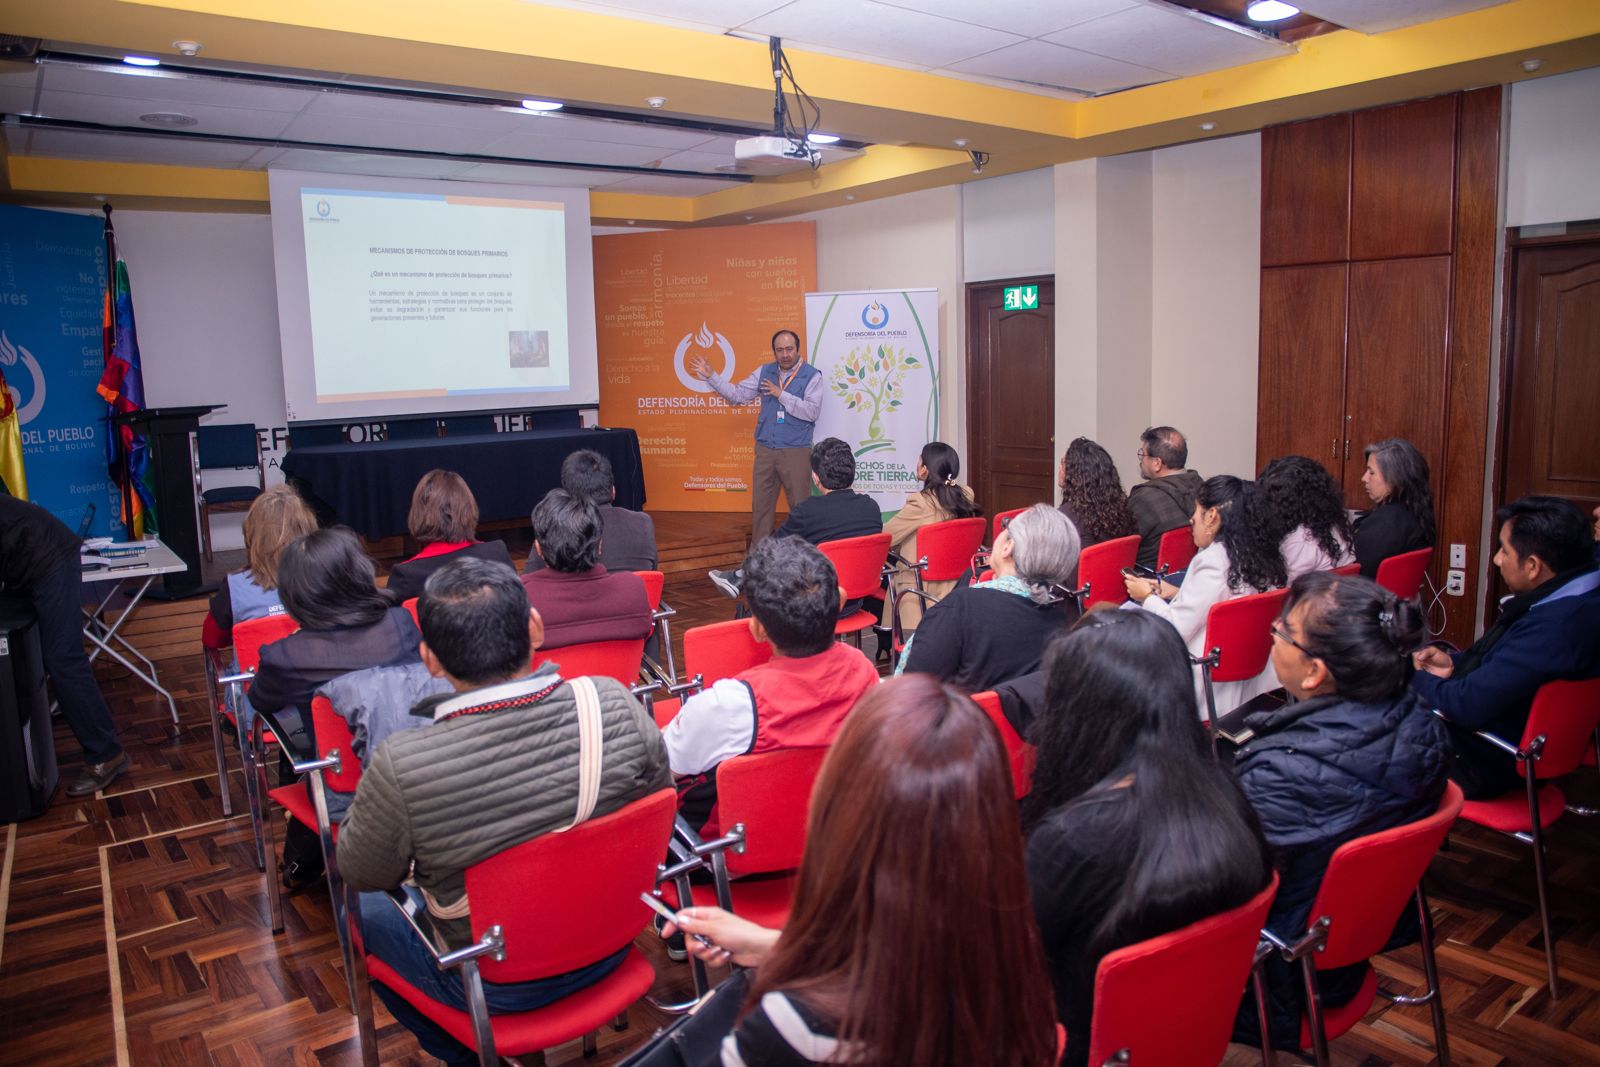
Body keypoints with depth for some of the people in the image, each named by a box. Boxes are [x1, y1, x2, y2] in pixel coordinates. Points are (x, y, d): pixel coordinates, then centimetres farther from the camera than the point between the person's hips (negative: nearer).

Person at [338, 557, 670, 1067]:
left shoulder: (400, 767, -31)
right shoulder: (614, 704, -24)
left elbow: (362, 873, -11)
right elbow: (658, 797, -5)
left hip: (494, 989, -3)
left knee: (369, 910, 24)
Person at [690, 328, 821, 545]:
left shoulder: (812, 376, -5)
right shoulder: (765, 372, 8)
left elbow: (812, 411, -16)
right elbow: (738, 394, 7)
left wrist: (781, 394, -15)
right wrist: (710, 376, 0)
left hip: (796, 452, -4)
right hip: (765, 450, 4)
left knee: (800, 507, 3)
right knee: (760, 504, 10)